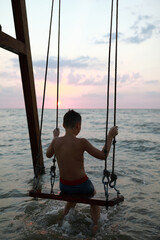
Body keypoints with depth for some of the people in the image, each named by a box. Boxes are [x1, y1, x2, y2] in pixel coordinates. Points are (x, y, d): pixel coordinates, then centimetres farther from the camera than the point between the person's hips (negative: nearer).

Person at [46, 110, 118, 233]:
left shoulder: (56, 142, -10)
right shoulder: (81, 142, -24)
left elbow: (48, 154, 12)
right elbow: (102, 155, -15)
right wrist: (110, 136, -7)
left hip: (63, 186, 4)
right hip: (82, 185, -4)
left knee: (73, 196, 40)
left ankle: (62, 217, 35)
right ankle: (96, 226, 24)